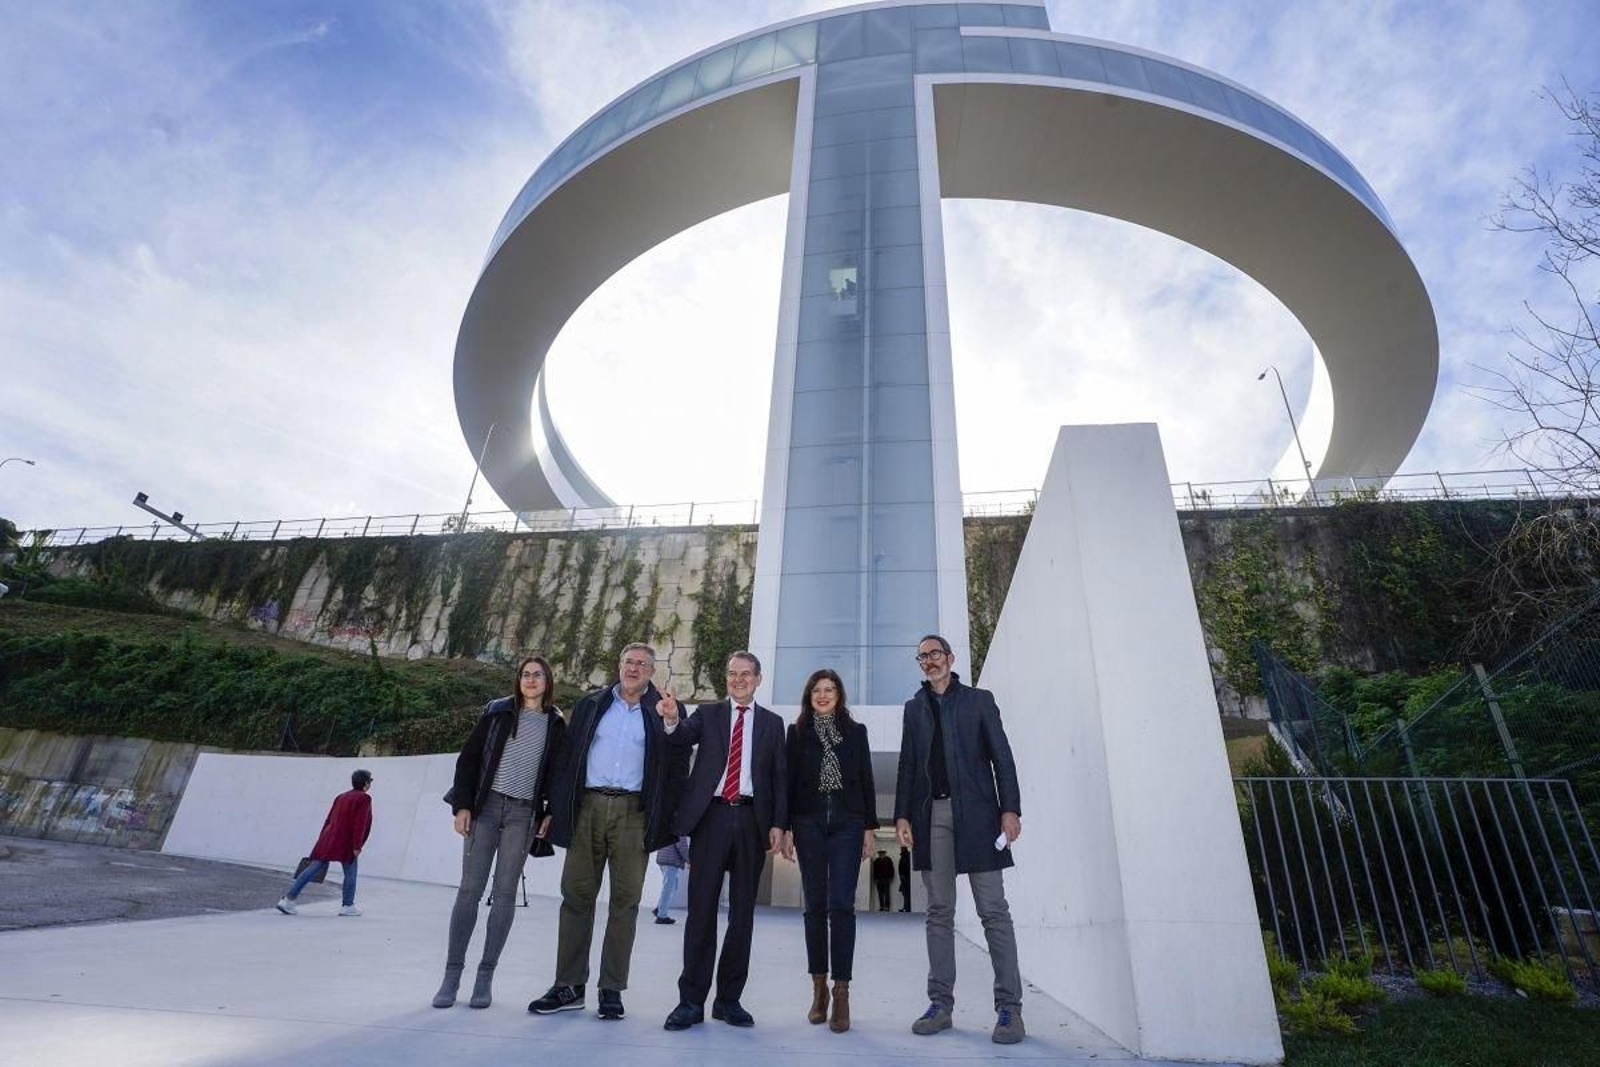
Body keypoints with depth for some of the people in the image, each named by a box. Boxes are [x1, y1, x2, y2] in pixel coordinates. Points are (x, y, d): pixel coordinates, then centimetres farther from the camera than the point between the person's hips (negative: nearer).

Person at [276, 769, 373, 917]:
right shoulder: (364, 799, -8)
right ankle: (348, 906, 15)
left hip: (328, 840, 7)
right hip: (345, 843, -7)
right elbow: (359, 824, -16)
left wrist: (322, 842, 22)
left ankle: (288, 899, 1)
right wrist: (357, 846, -13)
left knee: (313, 870, 7)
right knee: (350, 874, 8)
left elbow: (328, 820, 18)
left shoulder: (341, 796, 17)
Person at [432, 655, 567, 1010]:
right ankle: (452, 973, 12)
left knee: (504, 893, 3)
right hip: (485, 806, 0)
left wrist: (552, 812, -4)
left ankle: (485, 976, 13)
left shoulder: (556, 724, 4)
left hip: (523, 813, 0)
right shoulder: (497, 711, 4)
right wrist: (463, 804, -3)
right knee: (469, 889, 1)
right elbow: (469, 757, 3)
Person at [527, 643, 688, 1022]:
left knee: (625, 901, 4)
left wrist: (667, 819, -5)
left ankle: (612, 989, 17)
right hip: (587, 807, 2)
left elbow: (677, 767, 1)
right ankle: (569, 986, 20)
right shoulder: (591, 705, 10)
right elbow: (567, 758, 10)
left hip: (634, 813, -2)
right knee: (576, 895, 7)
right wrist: (556, 809, 4)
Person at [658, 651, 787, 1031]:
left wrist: (778, 824, -1)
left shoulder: (772, 722, 10)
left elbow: (779, 777, 8)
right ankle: (691, 1000, 12)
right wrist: (672, 719, -33)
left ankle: (729, 999, 20)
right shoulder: (707, 713, 8)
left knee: (742, 911, 8)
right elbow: (683, 738, -11)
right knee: (701, 908, 2)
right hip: (712, 816, -1)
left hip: (752, 821, 1)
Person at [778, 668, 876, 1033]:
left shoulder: (856, 731, 7)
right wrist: (786, 829, -1)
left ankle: (841, 993, 1)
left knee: (841, 905, -5)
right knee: (815, 905, 6)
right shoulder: (797, 733, 6)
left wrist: (869, 828, 3)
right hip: (809, 823, 1)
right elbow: (788, 782, 5)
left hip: (846, 823, 0)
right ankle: (819, 988, 18)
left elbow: (866, 781, 7)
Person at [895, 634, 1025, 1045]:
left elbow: (1001, 757, 2)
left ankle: (1009, 1007, 7)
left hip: (975, 813, -3)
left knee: (993, 911, -1)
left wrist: (1010, 809, -8)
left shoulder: (979, 700, 7)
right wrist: (902, 815, 3)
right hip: (931, 815, 3)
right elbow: (907, 765, 12)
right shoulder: (914, 707, 15)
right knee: (939, 912, 7)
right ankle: (940, 1003, 14)